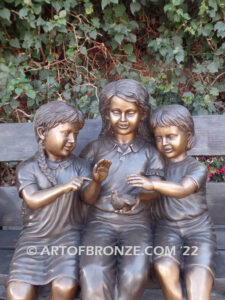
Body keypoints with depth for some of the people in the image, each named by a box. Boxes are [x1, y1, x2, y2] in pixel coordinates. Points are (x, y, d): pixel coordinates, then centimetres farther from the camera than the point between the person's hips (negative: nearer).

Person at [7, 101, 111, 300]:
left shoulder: (79, 165, 1)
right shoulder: (28, 168, -3)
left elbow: (89, 198, -7)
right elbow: (32, 200, -16)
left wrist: (97, 181, -28)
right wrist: (64, 188, -30)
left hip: (67, 235, 0)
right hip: (34, 236, 0)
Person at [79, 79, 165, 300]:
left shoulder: (148, 151, 10)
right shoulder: (96, 148, 12)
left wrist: (136, 198, -18)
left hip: (136, 222, 0)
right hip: (100, 220, 0)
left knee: (135, 273, -28)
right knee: (94, 273, -27)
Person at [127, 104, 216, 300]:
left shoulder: (197, 168, -2)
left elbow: (183, 189, -23)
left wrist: (152, 184, -39)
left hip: (198, 230, -1)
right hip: (167, 228, 2)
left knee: (199, 278, -22)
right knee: (164, 267, -27)